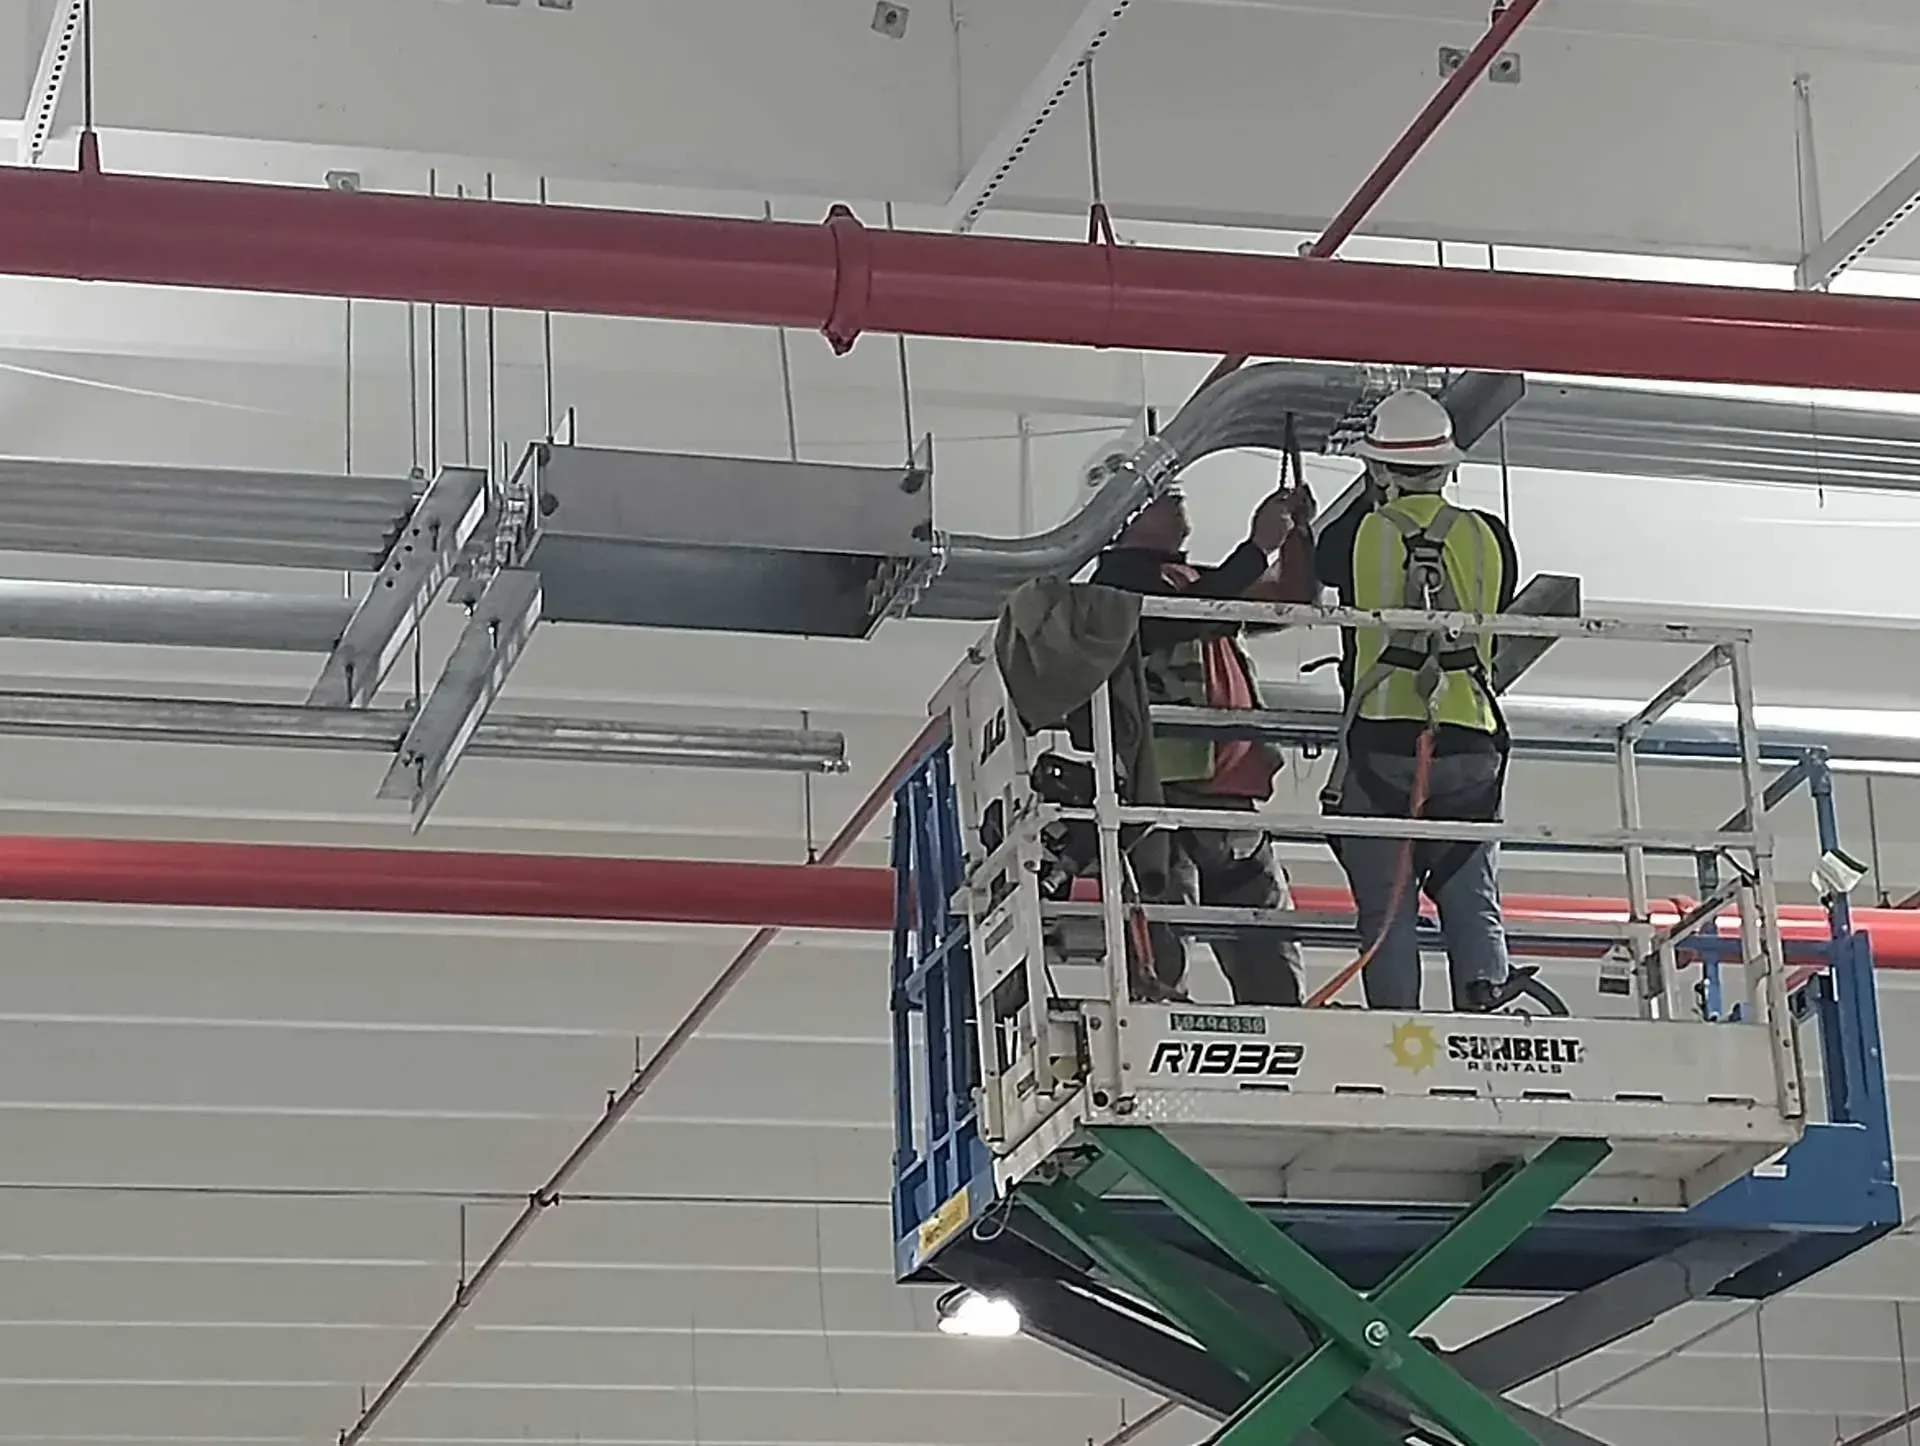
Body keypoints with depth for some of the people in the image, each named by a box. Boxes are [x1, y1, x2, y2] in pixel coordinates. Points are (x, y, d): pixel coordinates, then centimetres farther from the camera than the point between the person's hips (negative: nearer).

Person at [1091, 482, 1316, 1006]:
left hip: (1228, 784, 9)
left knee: (1269, 955, 7)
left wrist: (1298, 535, 13)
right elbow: (1180, 618, -21)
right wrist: (1258, 548, -17)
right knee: (1159, 944, -16)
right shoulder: (1122, 575, -1)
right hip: (1164, 783, -9)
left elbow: (1290, 600, 29)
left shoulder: (1192, 579, 25)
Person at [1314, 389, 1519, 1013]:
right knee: (1473, 904, 7)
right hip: (1471, 744, 2)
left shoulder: (1361, 533, -2)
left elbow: (1324, 560, 19)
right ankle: (1483, 1006, -13)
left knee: (1387, 911, 4)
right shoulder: (1487, 537, 5)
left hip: (1380, 742, -2)